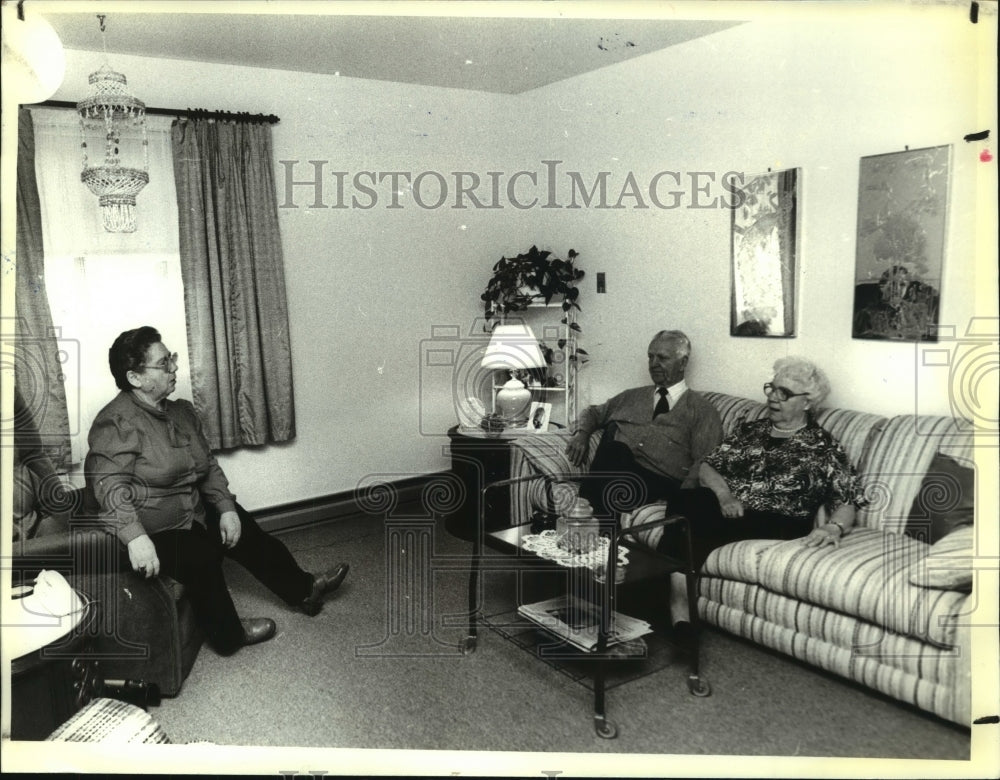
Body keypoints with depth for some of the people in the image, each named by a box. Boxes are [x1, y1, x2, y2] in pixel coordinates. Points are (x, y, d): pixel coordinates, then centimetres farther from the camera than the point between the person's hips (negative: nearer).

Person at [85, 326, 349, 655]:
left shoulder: (181, 412, 6)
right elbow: (110, 486, -29)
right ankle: (229, 636, -7)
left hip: (190, 513, 9)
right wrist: (135, 538, -41)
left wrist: (226, 508, -5)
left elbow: (208, 465, 8)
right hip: (148, 529, -9)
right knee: (200, 555, -28)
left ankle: (302, 589, 23)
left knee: (242, 529, 7)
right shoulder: (117, 423, -19)